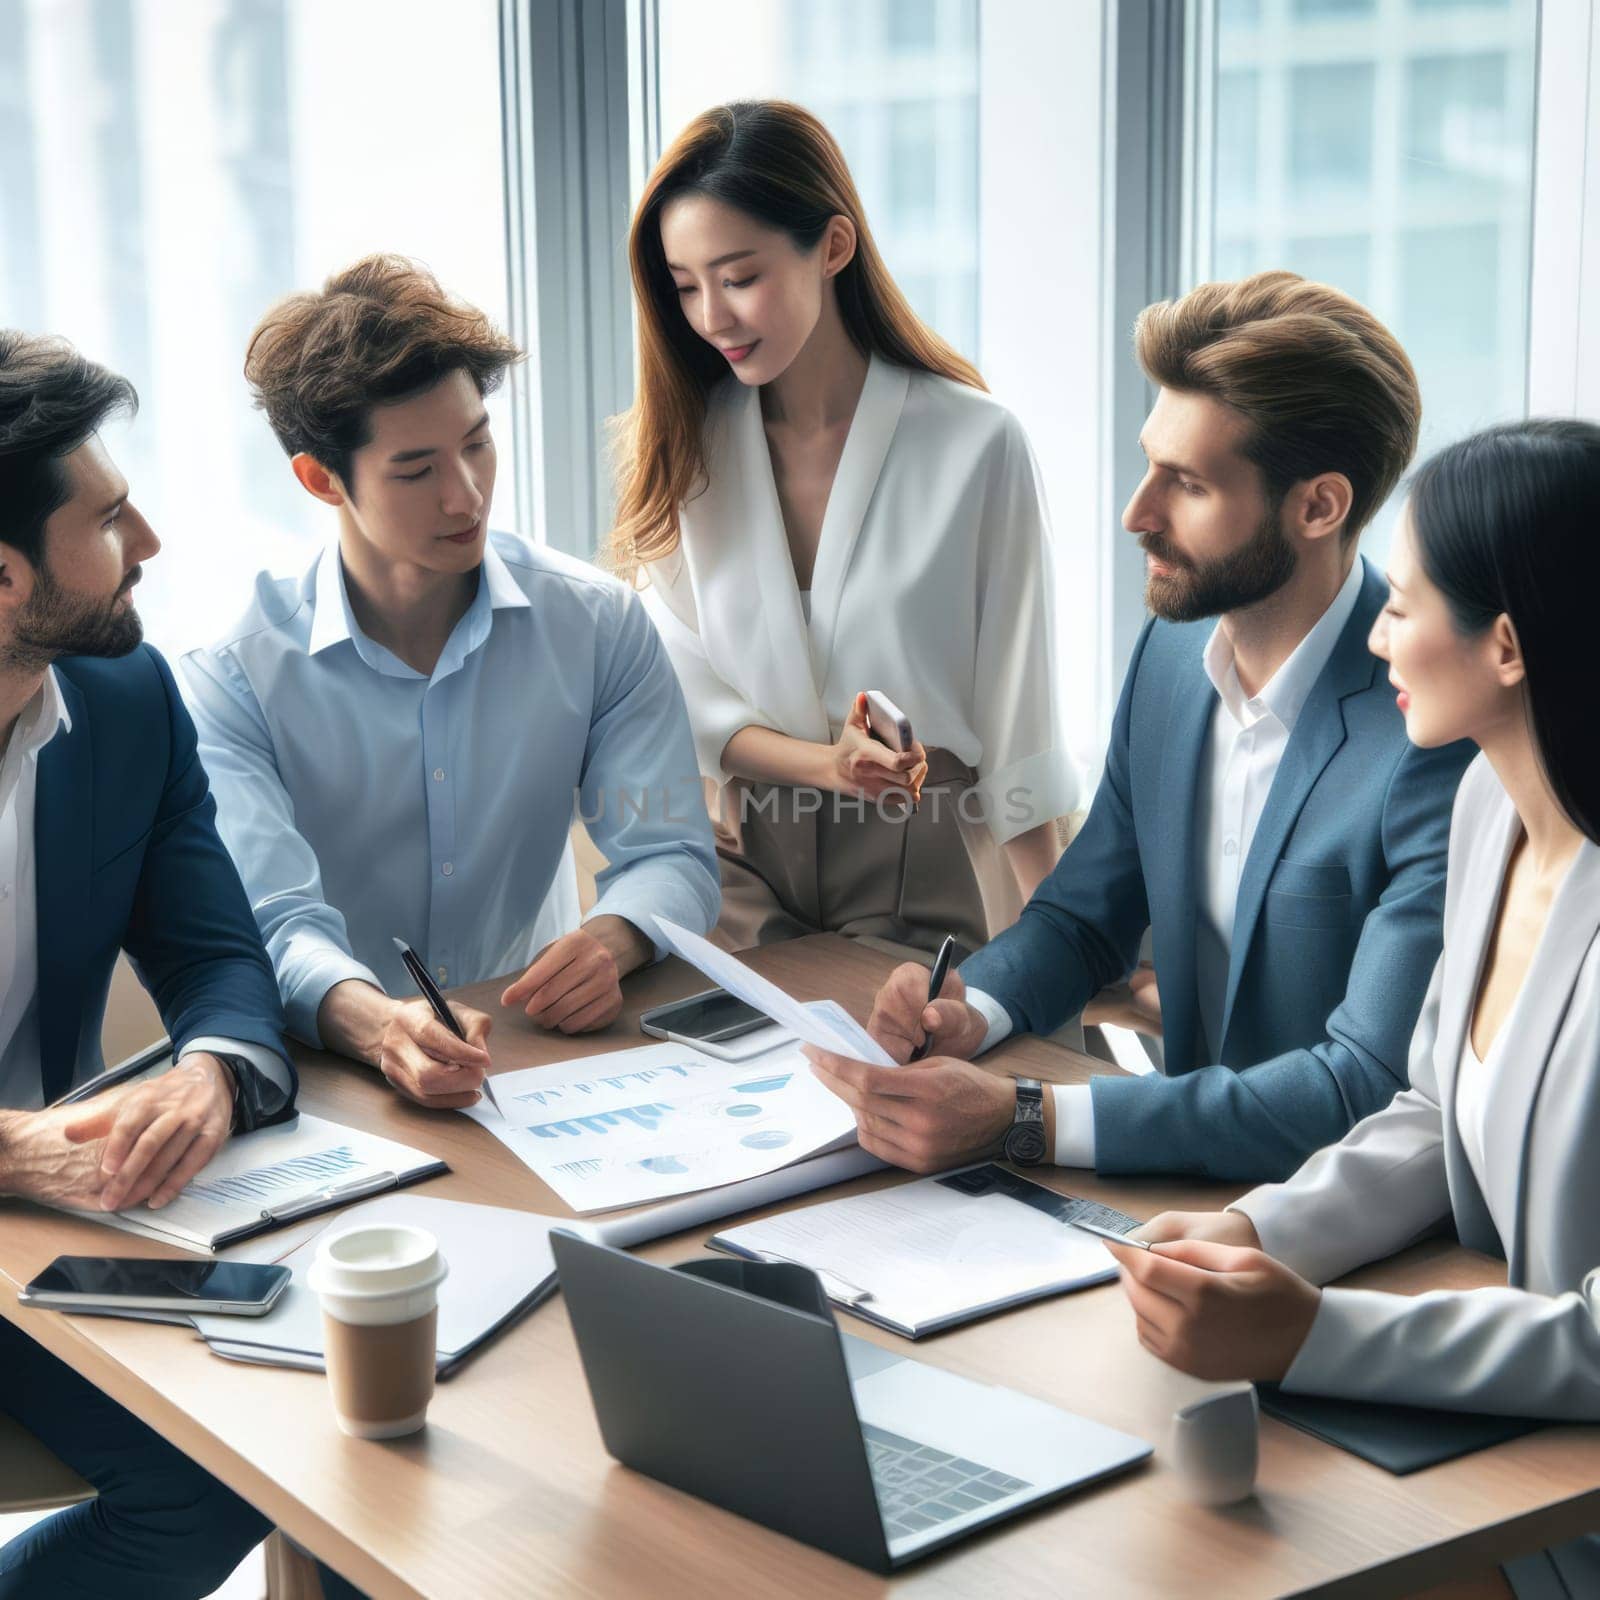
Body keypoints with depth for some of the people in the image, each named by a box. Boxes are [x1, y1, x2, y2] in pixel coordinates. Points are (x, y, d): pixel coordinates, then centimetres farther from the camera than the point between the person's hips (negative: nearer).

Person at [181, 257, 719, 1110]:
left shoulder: (597, 623, 3)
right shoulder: (232, 680, -7)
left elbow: (670, 854, 1)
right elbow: (278, 924, -17)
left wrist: (609, 939, -23)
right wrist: (374, 1026, -39)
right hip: (329, 1074, -1)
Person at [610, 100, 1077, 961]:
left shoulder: (975, 446, -11)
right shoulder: (677, 446, 0)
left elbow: (1013, 725, -7)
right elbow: (683, 693, 0)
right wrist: (824, 764, -18)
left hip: (925, 866, -2)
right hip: (750, 864, 3)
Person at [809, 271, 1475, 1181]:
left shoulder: (1439, 735, -21)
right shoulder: (1173, 652, 4)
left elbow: (1369, 1091, -25)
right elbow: (1085, 918, 16)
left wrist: (1019, 1121, -31)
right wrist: (969, 1012, -8)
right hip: (1199, 1172, 7)